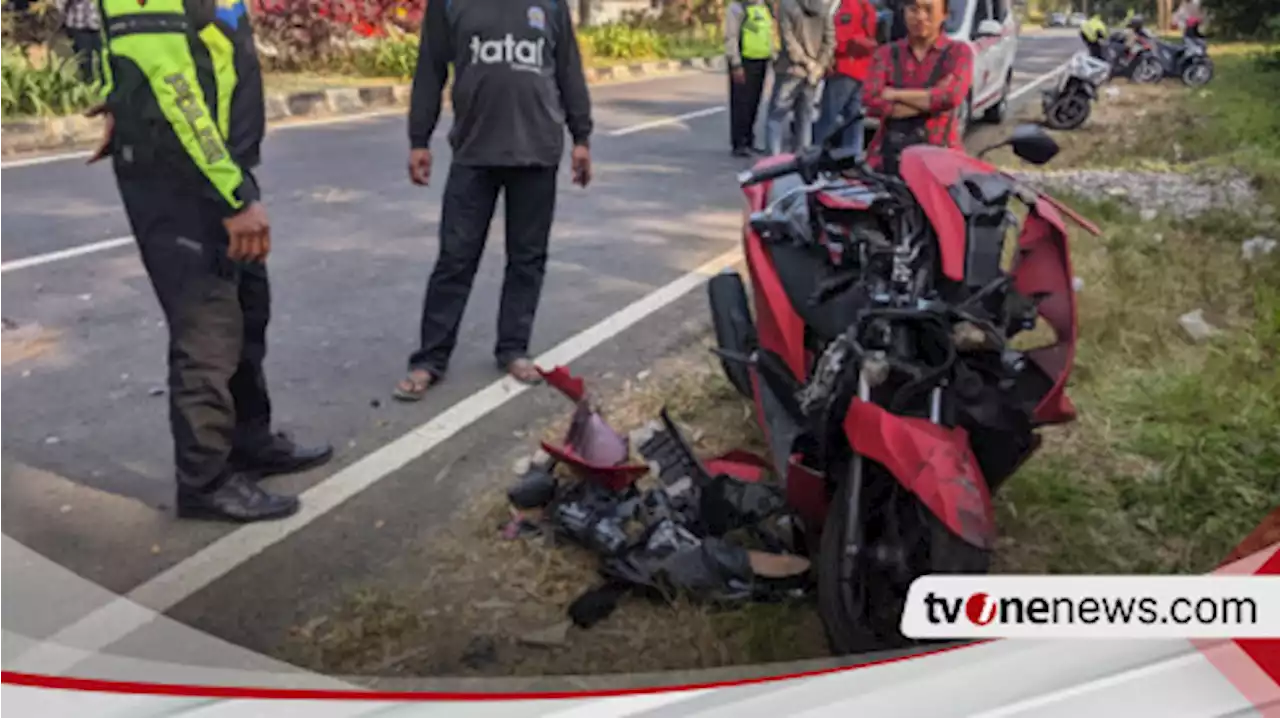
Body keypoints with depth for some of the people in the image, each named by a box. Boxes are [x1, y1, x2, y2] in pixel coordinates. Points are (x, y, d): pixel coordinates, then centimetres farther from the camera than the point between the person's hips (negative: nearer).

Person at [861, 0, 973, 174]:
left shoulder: (958, 52, 7)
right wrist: (931, 100, -7)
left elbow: (951, 97, -12)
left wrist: (896, 94, -5)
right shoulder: (885, 53, 11)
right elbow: (871, 102, -5)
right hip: (888, 155, 2)